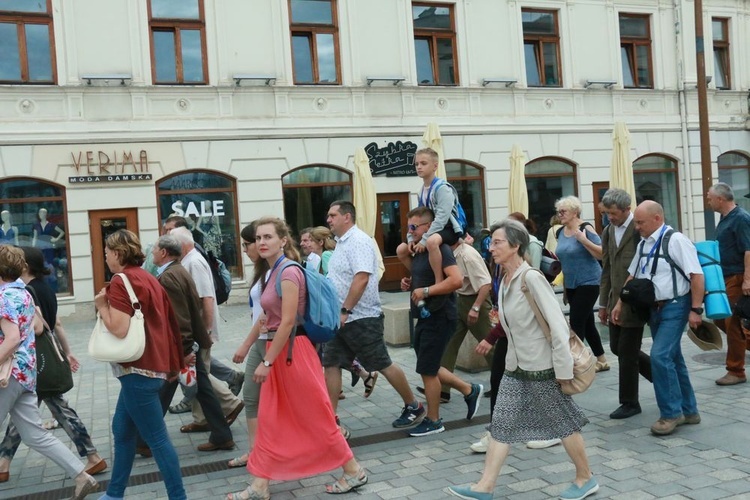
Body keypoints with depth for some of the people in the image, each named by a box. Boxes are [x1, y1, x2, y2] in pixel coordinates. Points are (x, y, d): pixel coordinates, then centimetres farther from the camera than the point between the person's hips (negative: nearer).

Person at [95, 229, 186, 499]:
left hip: (138, 369, -10)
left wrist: (101, 305, -7)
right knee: (122, 430, 21)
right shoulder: (148, 278, 14)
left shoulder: (121, 282, -13)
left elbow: (119, 329, -23)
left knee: (157, 439, -3)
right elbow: (168, 321, 17)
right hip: (154, 364, 10)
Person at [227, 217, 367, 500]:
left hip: (292, 350, -9)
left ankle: (354, 472, 17)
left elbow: (288, 322, -22)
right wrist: (246, 346, 24)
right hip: (276, 349, 9)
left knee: (316, 417, 2)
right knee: (269, 421, 12)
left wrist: (266, 362, -19)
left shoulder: (288, 272, -18)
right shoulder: (272, 272, 10)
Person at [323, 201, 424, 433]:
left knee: (383, 365, 1)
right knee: (330, 365, 4)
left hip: (361, 318, -9)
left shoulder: (358, 241, -15)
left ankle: (414, 407, 19)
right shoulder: (342, 242, 14)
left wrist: (345, 311, -25)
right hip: (341, 318, 9)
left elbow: (361, 278, -25)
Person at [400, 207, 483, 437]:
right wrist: (410, 283, 6)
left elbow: (456, 280, -28)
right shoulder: (418, 250, 12)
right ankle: (469, 390, 32)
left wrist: (425, 291, -25)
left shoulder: (440, 249, -16)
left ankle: (433, 421, 15)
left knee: (427, 370, -1)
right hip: (425, 316, 10)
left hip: (439, 317, -10)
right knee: (429, 368, 16)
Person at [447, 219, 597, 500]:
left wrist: (563, 368, -19)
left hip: (542, 366, -7)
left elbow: (558, 324, -21)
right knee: (502, 424, 6)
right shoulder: (505, 279, 4)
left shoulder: (531, 278, -20)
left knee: (563, 423, 9)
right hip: (515, 366, 8)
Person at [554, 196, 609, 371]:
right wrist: (556, 259, 7)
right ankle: (601, 360, 26)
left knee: (576, 322, -10)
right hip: (571, 284, 8)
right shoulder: (560, 232, 7)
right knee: (586, 323, 14)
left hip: (588, 282, -8)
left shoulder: (585, 228, -14)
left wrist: (583, 239, -28)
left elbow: (602, 254, -20)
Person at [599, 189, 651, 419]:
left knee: (627, 352, -1)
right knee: (617, 348, 12)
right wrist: (604, 304, 14)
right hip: (616, 302, 8)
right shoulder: (607, 232, 10)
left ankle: (630, 403, 15)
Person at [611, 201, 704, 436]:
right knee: (672, 359, 14)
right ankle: (688, 410, 25)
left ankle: (671, 413, -3)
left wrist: (696, 309, -20)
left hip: (675, 307, -8)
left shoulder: (675, 240, -14)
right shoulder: (643, 244, 10)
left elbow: (696, 275, -17)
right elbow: (632, 275, 19)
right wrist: (619, 304, 17)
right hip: (654, 308, 8)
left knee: (660, 356, -16)